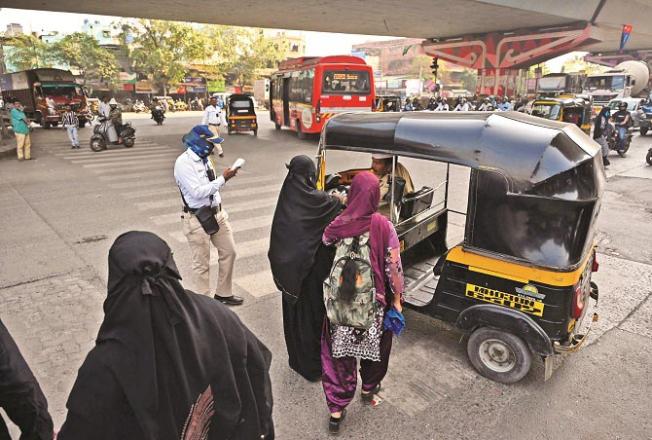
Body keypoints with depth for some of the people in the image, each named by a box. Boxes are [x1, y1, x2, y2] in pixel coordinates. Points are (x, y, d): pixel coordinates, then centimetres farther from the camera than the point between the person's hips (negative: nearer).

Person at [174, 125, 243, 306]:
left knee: (229, 252, 15)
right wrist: (223, 178, -22)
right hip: (197, 219, -8)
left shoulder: (205, 158, 6)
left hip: (217, 213, 8)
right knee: (202, 263, 6)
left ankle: (224, 293, 32)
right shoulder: (183, 162, -16)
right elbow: (197, 192, -23)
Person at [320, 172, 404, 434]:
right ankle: (369, 390, 46)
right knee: (375, 346, 24)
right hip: (376, 303, 0)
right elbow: (393, 267, -12)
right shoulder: (384, 227, -17)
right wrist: (397, 299, 0)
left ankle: (337, 409, 22)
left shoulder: (337, 226, -13)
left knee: (339, 353, 15)